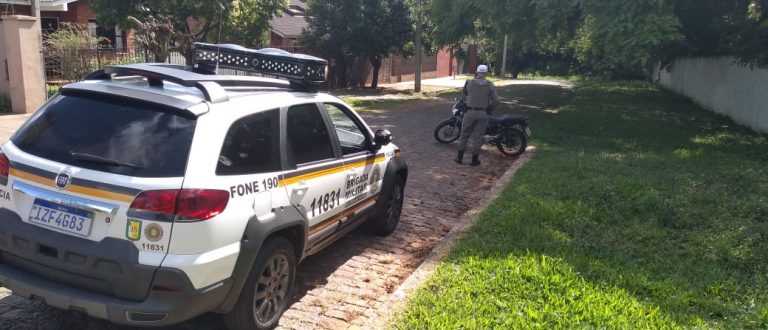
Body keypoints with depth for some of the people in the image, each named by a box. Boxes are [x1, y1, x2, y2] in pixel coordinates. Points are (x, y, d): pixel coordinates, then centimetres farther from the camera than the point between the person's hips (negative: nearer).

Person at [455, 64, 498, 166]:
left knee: (465, 135, 11)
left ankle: (460, 157, 15)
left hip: (470, 112, 0)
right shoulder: (490, 85, -3)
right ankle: (475, 159, 11)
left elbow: (464, 95, 10)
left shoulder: (469, 83, -3)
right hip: (483, 113, 0)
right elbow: (495, 100, -5)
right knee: (478, 137, 6)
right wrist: (489, 110, 9)